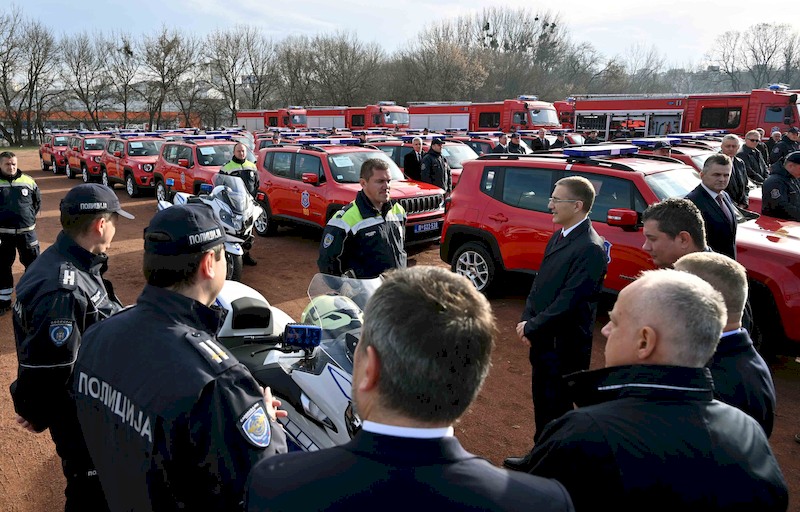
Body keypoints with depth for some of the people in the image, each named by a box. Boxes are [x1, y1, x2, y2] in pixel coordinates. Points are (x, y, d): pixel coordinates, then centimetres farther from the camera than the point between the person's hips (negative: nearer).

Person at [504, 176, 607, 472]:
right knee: (542, 402, 21)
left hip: (564, 345, -8)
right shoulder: (558, 237, 8)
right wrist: (526, 321, -2)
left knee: (557, 409, 8)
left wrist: (531, 327, -15)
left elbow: (569, 301, -23)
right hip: (543, 338, 8)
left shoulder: (590, 248, -21)